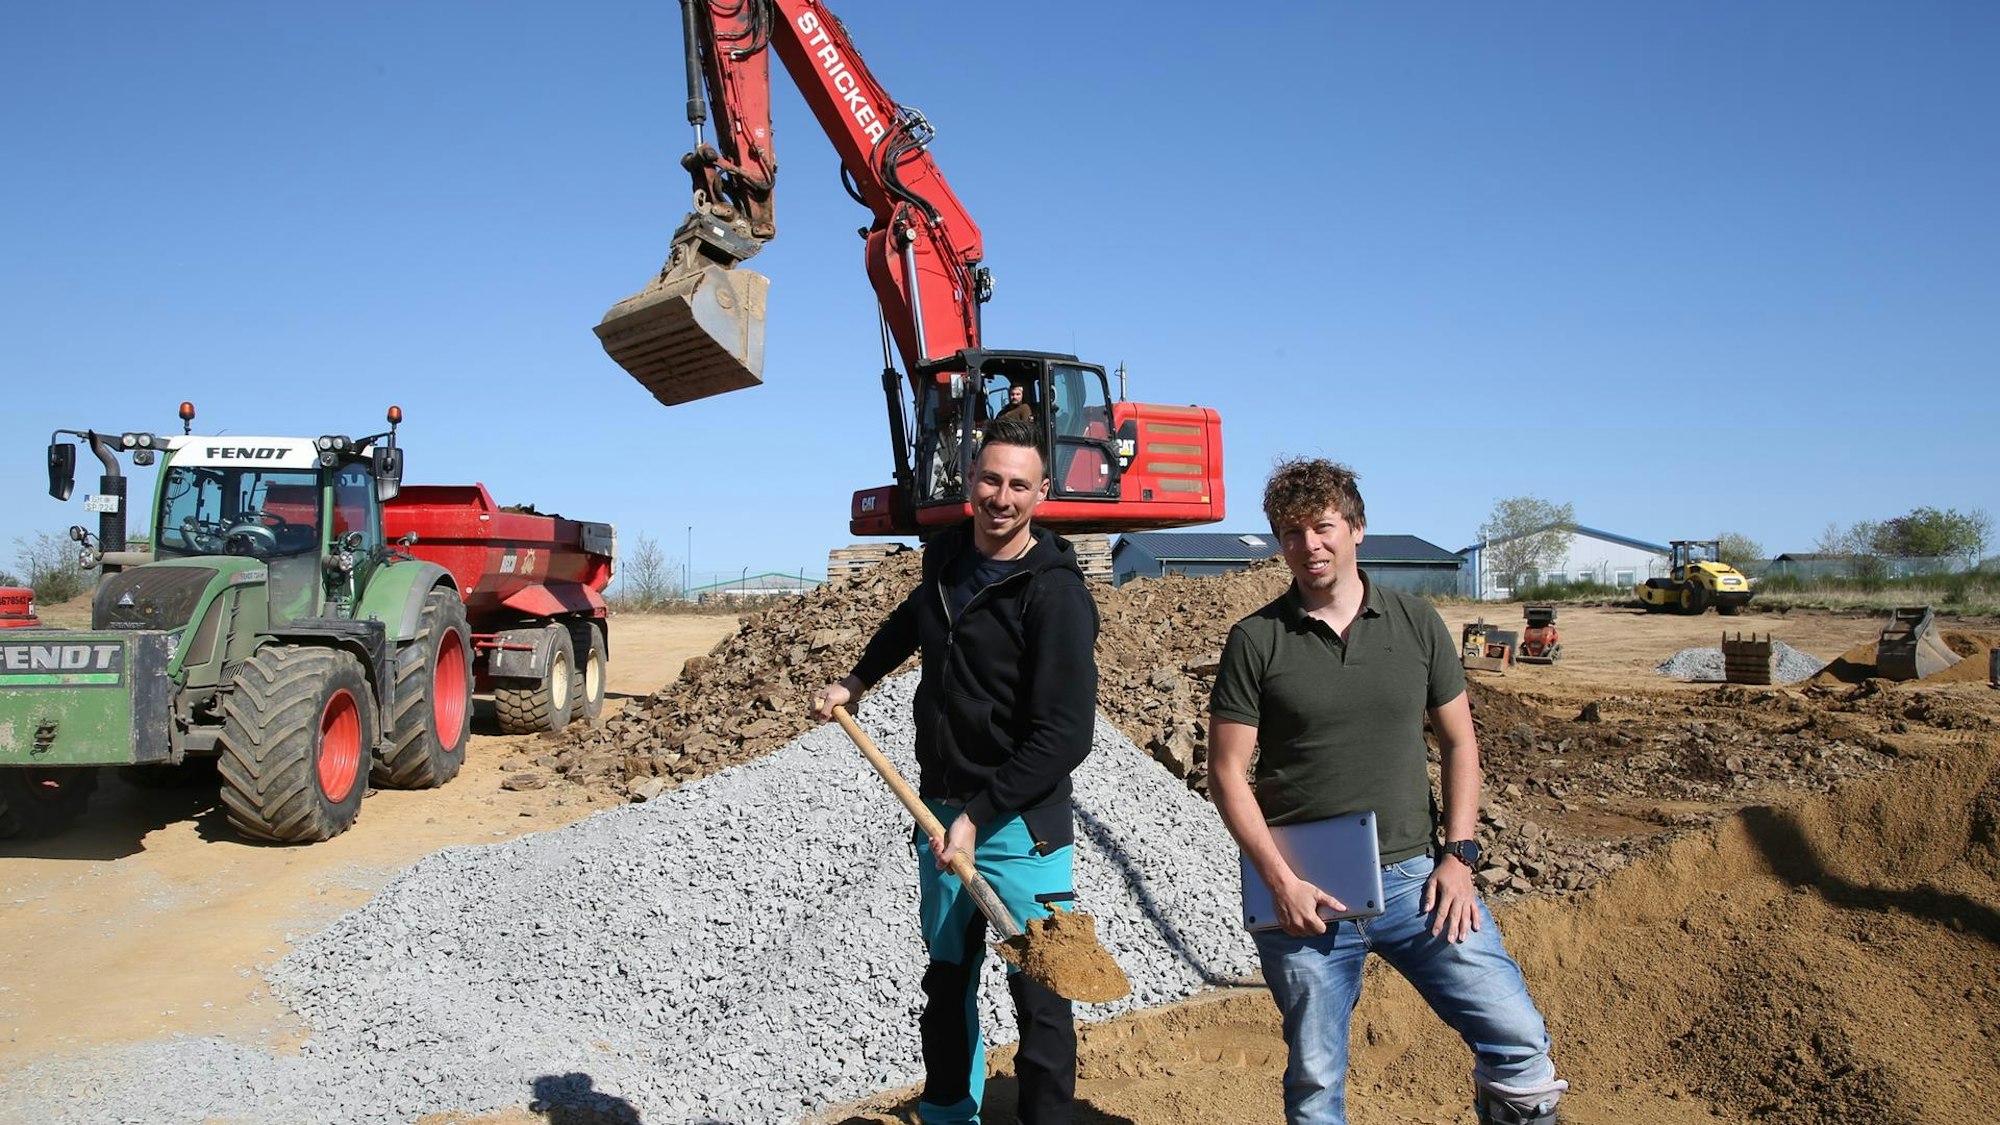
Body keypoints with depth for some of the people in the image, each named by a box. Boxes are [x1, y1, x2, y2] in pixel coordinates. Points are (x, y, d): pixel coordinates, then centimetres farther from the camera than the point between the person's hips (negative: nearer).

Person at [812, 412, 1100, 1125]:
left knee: (1038, 997, -1)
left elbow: (1064, 737, -21)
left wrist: (980, 813, -21)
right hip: (941, 811, 7)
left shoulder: (1056, 593, -17)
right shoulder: (947, 556, 4)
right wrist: (858, 679, 22)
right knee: (946, 983, 20)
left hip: (1021, 825, -7)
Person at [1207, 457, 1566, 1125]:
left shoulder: (1416, 624, 4)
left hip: (1413, 876, 2)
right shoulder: (1256, 641, -3)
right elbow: (1226, 771, -4)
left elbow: (1459, 744, 10)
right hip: (1303, 893, -2)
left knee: (1521, 1042, -6)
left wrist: (1458, 856, 0)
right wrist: (1281, 881, -11)